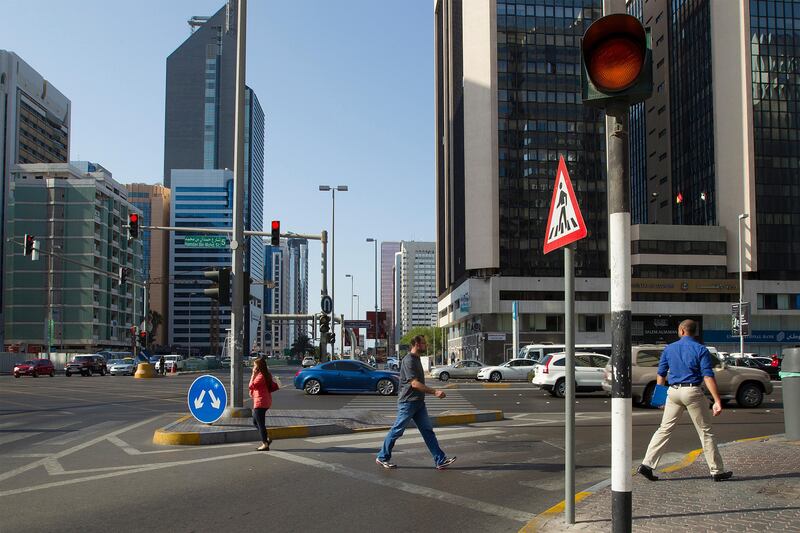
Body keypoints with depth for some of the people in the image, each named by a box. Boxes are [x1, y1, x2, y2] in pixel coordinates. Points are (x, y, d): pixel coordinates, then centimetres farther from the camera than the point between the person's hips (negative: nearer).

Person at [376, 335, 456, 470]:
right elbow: (414, 383, -24)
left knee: (428, 431, 4)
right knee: (397, 431, 1)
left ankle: (440, 460, 3)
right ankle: (382, 457, 15)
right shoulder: (408, 360, -17)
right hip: (408, 402, -9)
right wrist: (435, 392, -25)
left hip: (418, 403, 9)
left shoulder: (416, 359, 14)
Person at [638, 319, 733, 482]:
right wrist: (717, 401, -12)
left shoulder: (669, 349, 9)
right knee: (705, 432, 6)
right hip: (693, 392, -3)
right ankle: (717, 471, 12)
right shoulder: (701, 350, -2)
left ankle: (647, 464, -1)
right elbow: (708, 377, -10)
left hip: (673, 391, 3)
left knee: (664, 429, 7)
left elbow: (661, 375, 11)